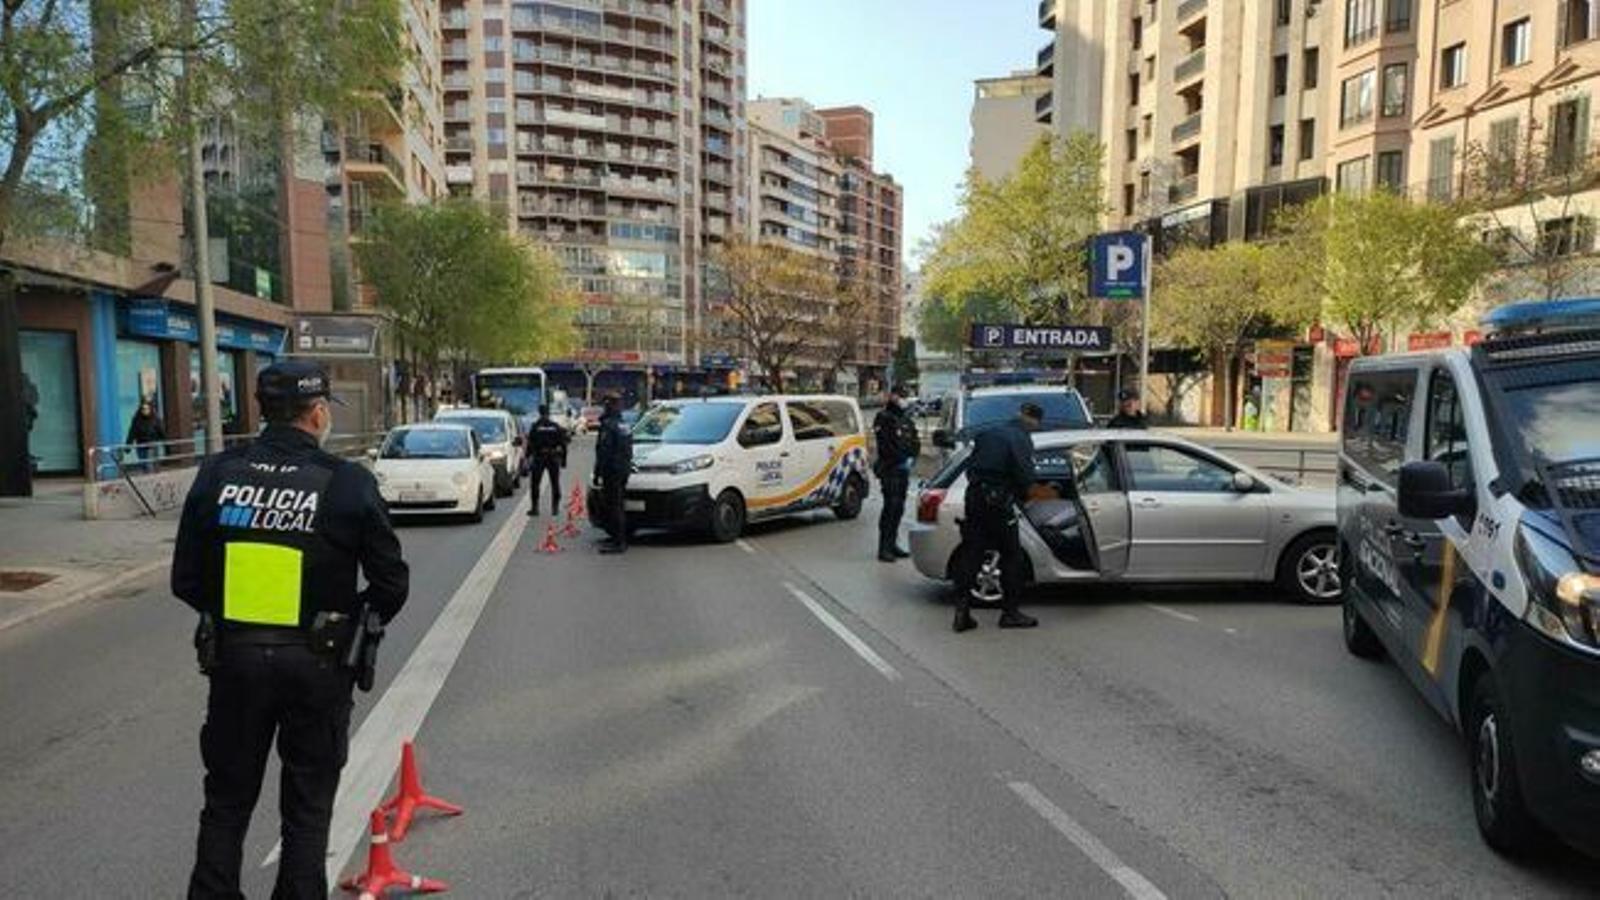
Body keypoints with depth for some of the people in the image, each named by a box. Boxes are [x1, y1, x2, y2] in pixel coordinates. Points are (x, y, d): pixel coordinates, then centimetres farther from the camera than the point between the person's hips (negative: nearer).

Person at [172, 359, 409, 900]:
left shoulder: (217, 474, -4)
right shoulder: (348, 483, -13)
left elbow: (186, 580, 1)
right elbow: (391, 585, -10)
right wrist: (354, 622, 10)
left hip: (233, 657, 3)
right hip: (316, 662, -3)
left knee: (227, 801, 21)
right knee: (307, 809, 13)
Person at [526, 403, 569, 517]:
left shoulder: (535, 426, -3)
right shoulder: (556, 427, 4)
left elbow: (530, 444, -5)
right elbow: (563, 444, 5)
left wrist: (528, 458, 0)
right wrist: (563, 459, 11)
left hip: (539, 457, -2)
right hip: (554, 458, 2)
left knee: (534, 483, 7)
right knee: (555, 484, 9)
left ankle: (534, 507, 3)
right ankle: (555, 508, 9)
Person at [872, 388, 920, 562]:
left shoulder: (908, 419, 17)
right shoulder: (883, 418, -6)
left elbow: (916, 443, 16)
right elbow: (884, 446, -14)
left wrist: (911, 458, -2)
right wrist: (902, 460, -15)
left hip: (903, 471, 7)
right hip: (889, 470, -7)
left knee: (899, 508, 10)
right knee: (890, 506, -11)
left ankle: (892, 544, 20)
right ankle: (883, 549, -8)